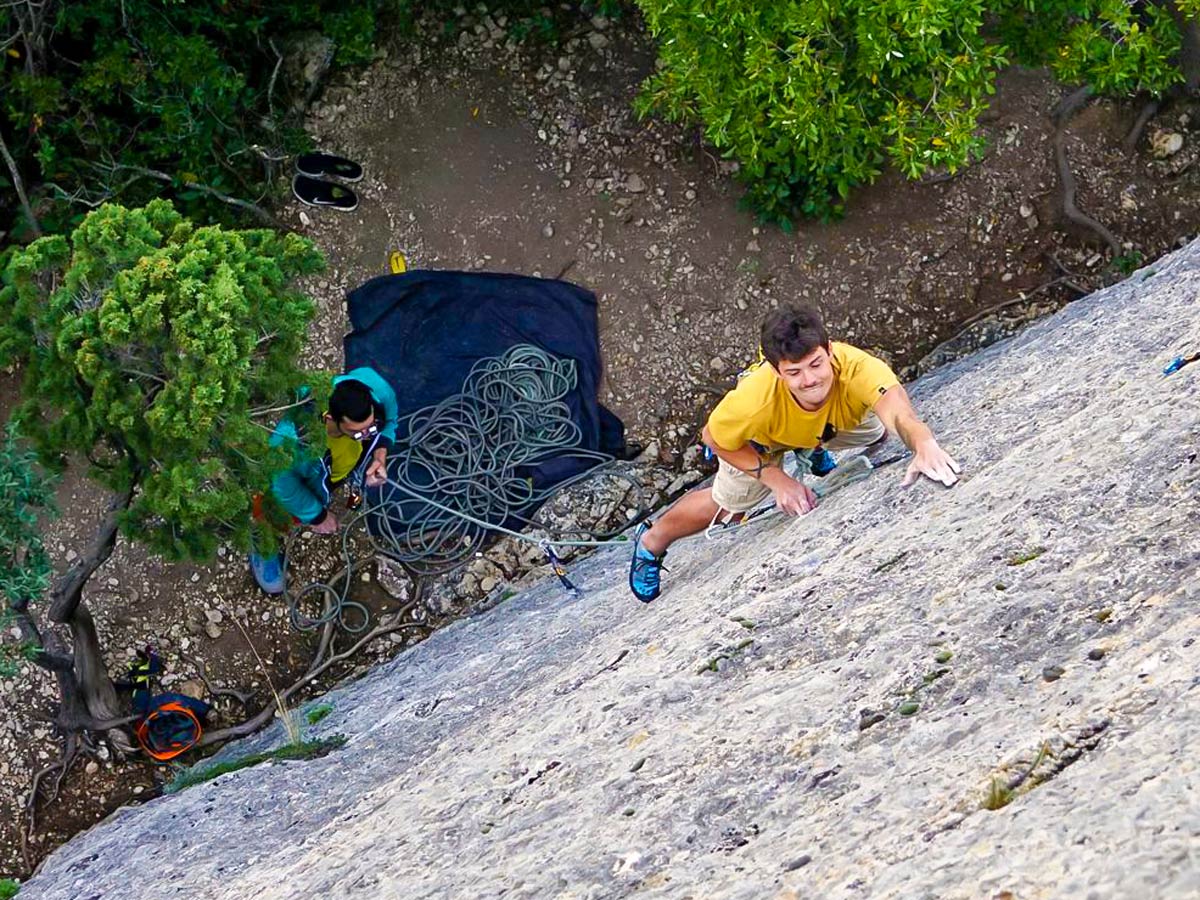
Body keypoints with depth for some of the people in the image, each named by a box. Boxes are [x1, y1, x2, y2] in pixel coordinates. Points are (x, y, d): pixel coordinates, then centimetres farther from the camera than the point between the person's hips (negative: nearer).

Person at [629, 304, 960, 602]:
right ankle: (651, 542, 45)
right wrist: (775, 478, -34)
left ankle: (817, 451, 44)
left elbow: (898, 413, -71)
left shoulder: (857, 368, -51)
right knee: (727, 507, 15)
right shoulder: (755, 399, -48)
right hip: (762, 436, -1)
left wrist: (925, 445, -93)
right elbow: (714, 438, -26)